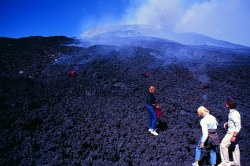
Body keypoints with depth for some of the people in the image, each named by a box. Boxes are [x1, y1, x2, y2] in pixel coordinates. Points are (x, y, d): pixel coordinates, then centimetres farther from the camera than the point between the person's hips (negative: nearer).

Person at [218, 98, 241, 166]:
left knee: (223, 145, -8)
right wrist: (227, 124, 7)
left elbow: (238, 126, -24)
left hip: (233, 132, -10)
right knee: (235, 148, 16)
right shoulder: (231, 112, 8)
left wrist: (234, 136, -25)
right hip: (231, 132, 10)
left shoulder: (234, 113, -21)